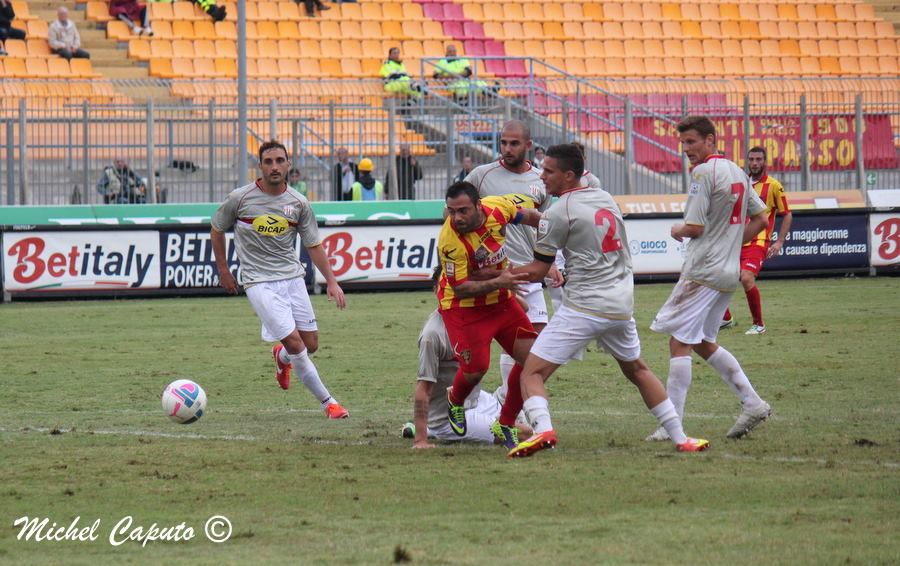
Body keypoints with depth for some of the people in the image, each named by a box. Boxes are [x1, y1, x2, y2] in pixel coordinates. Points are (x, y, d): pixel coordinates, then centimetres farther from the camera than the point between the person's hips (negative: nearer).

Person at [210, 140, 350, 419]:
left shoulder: (299, 204, 1)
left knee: (311, 344, 6)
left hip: (293, 278, 4)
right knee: (295, 342, -13)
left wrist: (331, 282, 0)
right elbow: (217, 229, 9)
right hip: (259, 282, -4)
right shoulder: (240, 198, -7)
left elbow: (313, 245, 9)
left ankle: (281, 358, 43)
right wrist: (223, 270, 11)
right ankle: (328, 402, -1)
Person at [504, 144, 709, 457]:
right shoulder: (605, 198, 14)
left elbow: (537, 271, -3)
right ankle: (681, 438, 25)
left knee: (532, 372, -6)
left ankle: (542, 428, -33)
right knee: (637, 370, 28)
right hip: (622, 304, 7)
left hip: (584, 308, -7)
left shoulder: (559, 213, -7)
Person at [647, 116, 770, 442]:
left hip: (702, 272, -9)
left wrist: (677, 231, 5)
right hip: (729, 272, 9)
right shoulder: (737, 173, 14)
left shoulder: (703, 173, -12)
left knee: (679, 342, -8)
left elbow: (695, 227, -16)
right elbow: (760, 219, 20)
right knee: (703, 343, 19)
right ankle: (752, 402, 13)